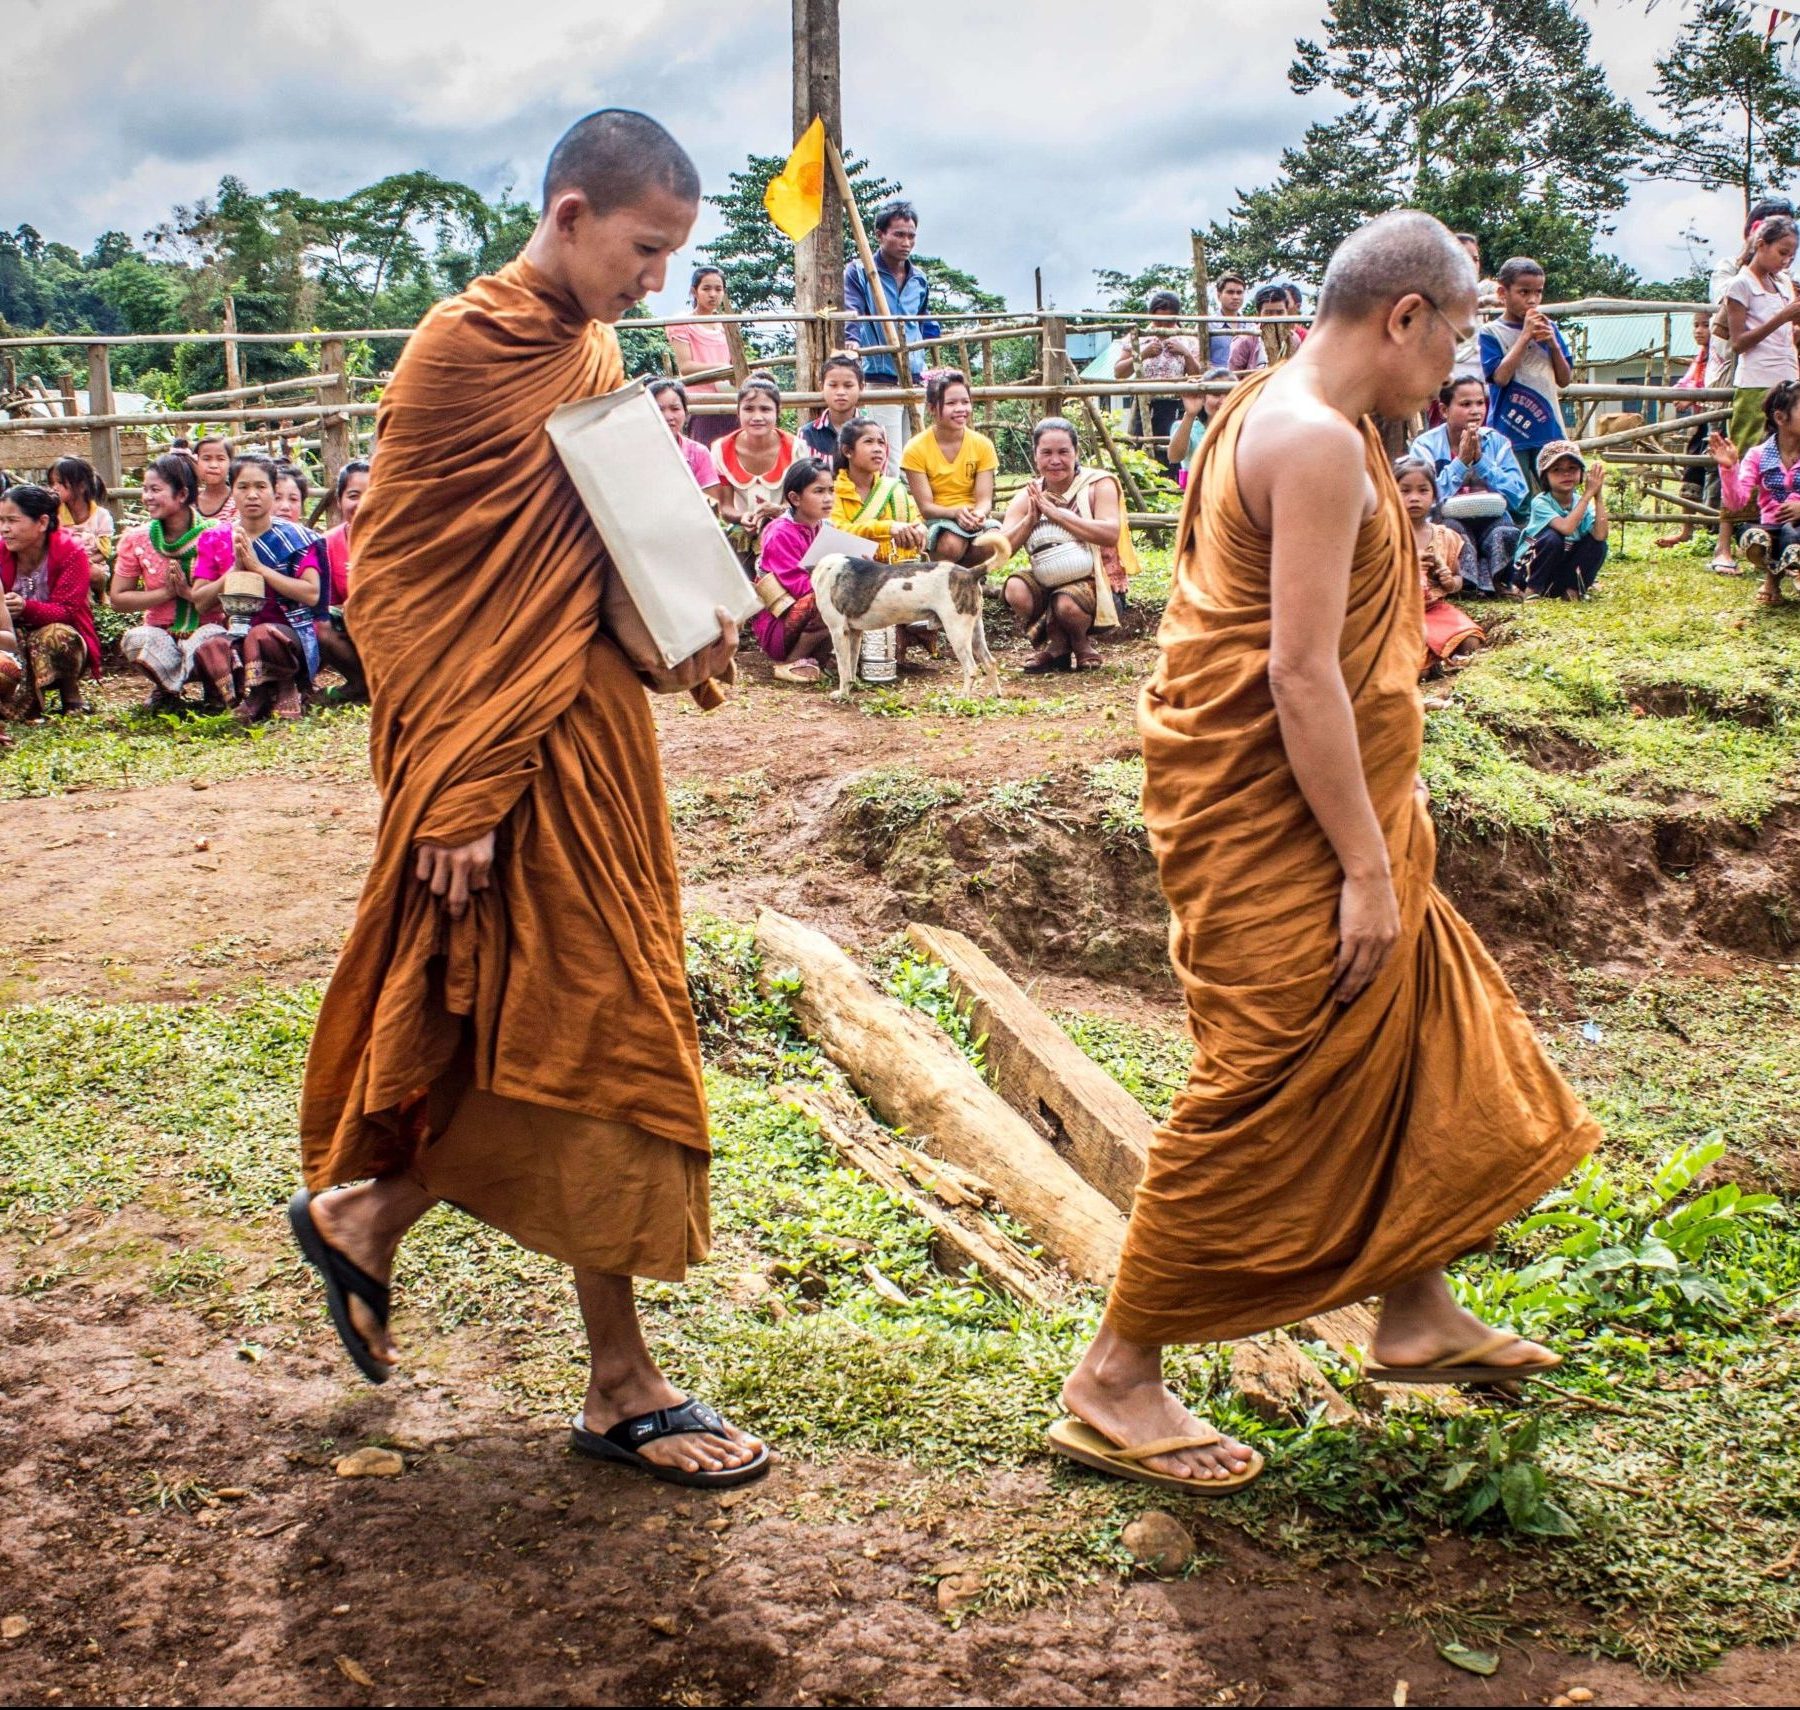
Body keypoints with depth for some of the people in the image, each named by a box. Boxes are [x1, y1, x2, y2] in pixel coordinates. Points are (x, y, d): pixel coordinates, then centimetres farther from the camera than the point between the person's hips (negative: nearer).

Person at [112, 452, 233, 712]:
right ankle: (167, 690, -1)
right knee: (135, 639, -33)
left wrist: (189, 592, -23)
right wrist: (166, 593, -13)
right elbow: (118, 599, -1)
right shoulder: (136, 540, 0)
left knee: (211, 637, -38)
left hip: (204, 629, -2)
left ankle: (216, 691, -2)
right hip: (161, 633, 2)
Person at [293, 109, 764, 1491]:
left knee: (529, 1034, 14)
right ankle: (622, 1389, 9)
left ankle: (367, 1215, 32)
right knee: (592, 1029, -3)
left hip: (596, 732, 9)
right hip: (512, 756, -9)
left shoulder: (595, 355, 13)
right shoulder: (461, 352, -12)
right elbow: (401, 579, -14)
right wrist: (455, 797, -18)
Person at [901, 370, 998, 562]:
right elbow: (925, 507, -9)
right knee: (951, 544, -37)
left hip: (972, 519, 3)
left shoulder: (983, 445, 0)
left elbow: (984, 499, -5)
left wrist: (978, 514, -30)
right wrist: (956, 512, -30)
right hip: (935, 520, -3)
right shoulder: (916, 449, -8)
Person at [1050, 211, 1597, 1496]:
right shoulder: (1318, 440, -19)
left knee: (1422, 1045, 19)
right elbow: (1301, 672, -24)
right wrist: (1369, 867, -22)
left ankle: (1416, 1316, 34)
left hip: (1319, 818, 11)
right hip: (1277, 825, -11)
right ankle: (1115, 1386, 7)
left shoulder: (1285, 417, 15)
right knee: (1258, 1101, -4)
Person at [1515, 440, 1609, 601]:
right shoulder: (1540, 502, -18)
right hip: (1529, 568, -4)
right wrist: (1588, 494, -33)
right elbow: (1566, 528, -35)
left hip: (1564, 569, 4)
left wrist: (1598, 496, -25)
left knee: (1597, 543, -17)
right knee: (1552, 537, -31)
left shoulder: (1582, 503, -4)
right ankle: (1533, 589, -15)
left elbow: (1600, 535, -21)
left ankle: (1572, 590, -4)